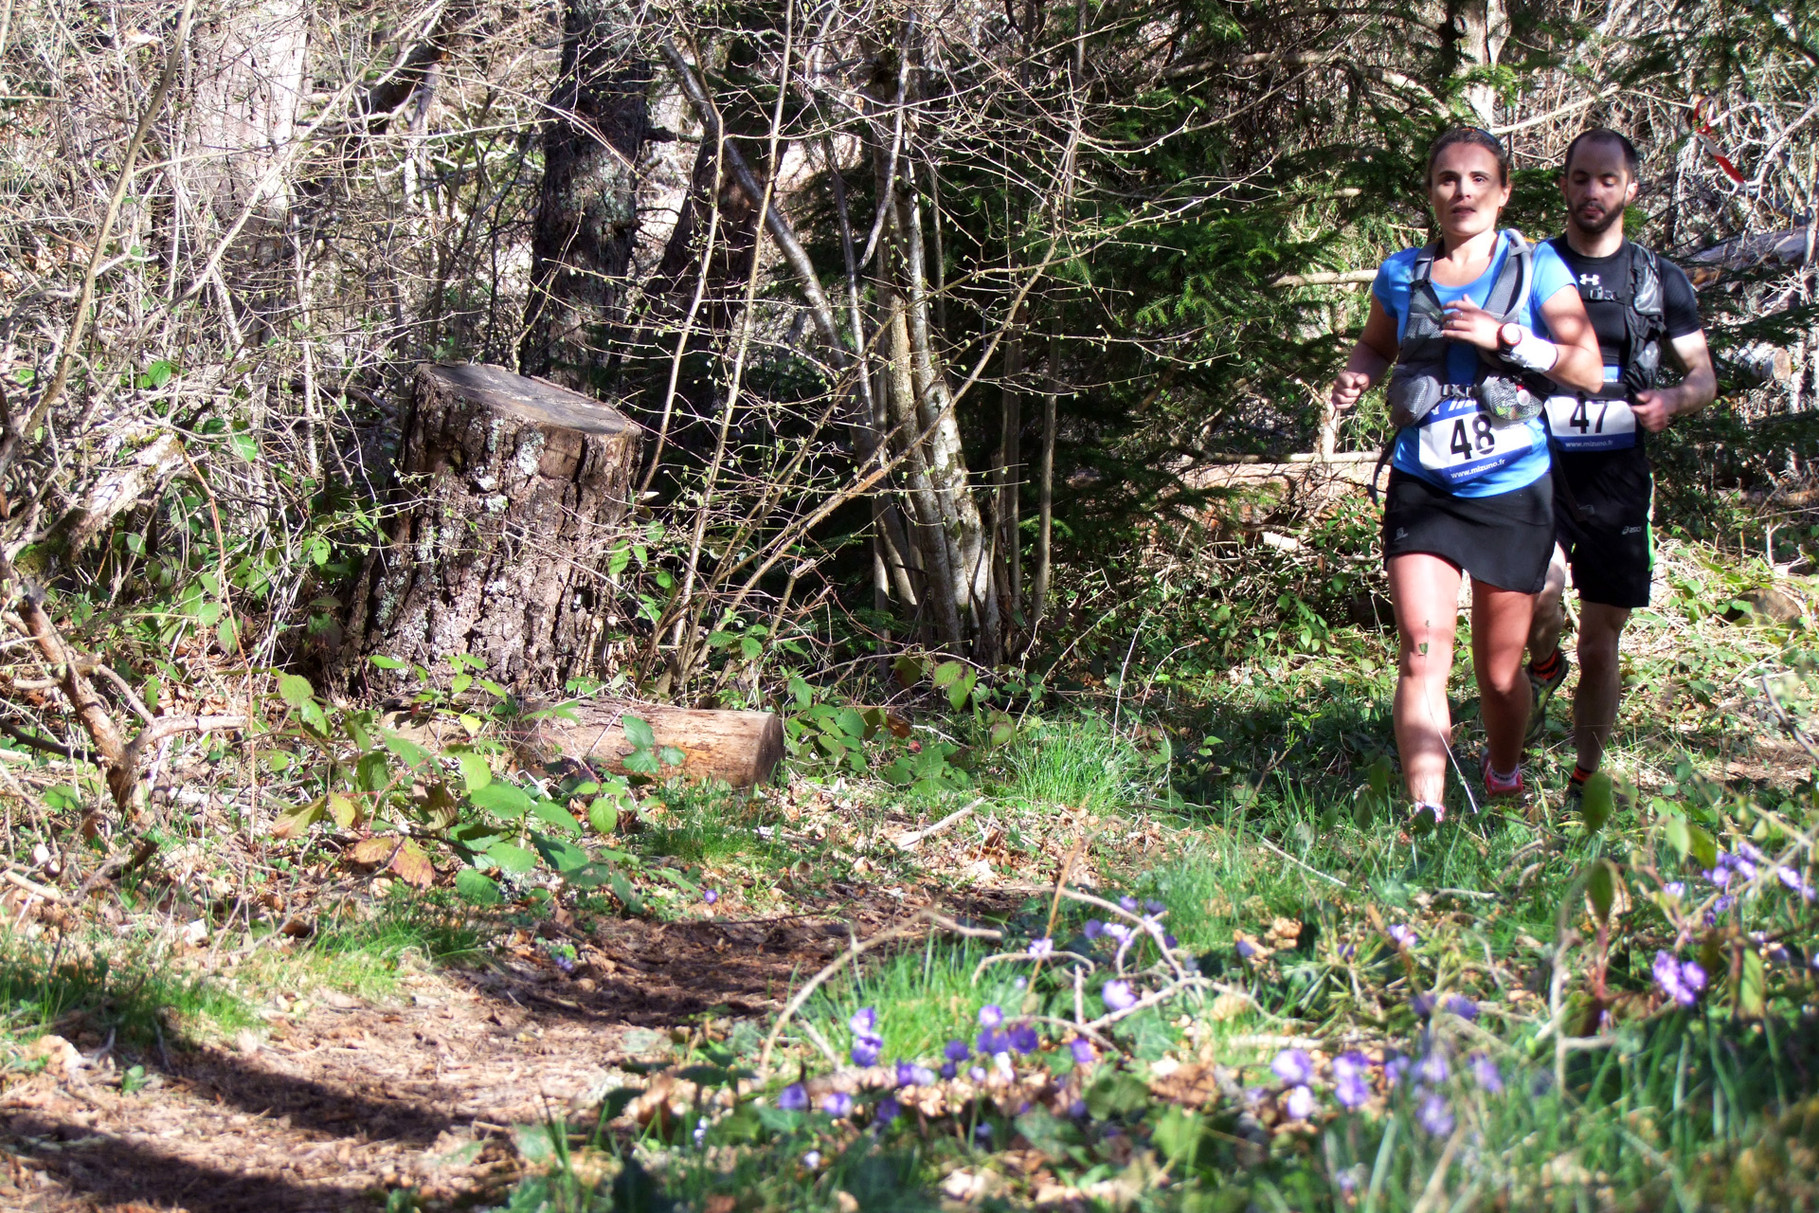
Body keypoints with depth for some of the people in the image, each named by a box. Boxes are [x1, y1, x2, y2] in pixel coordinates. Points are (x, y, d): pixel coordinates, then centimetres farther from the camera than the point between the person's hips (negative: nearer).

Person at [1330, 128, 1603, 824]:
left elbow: (1589, 370, -8)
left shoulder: (1535, 268, -1)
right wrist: (1357, 378, 1)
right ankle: (1425, 814, -18)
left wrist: (1504, 336, -19)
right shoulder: (1401, 275, 6)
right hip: (1422, 488, 1)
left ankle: (1504, 782, 36)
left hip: (1513, 493, -1)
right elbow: (1375, 347, 24)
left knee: (1499, 670, 9)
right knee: (1421, 656, -15)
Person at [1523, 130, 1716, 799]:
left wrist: (1673, 400, -11)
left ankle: (1586, 783, 21)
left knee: (1600, 647, 4)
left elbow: (1704, 374, 12)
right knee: (1540, 589, -29)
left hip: (1617, 475, 1)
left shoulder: (1659, 280, 9)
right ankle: (1543, 668, 5)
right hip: (1539, 467, -1)